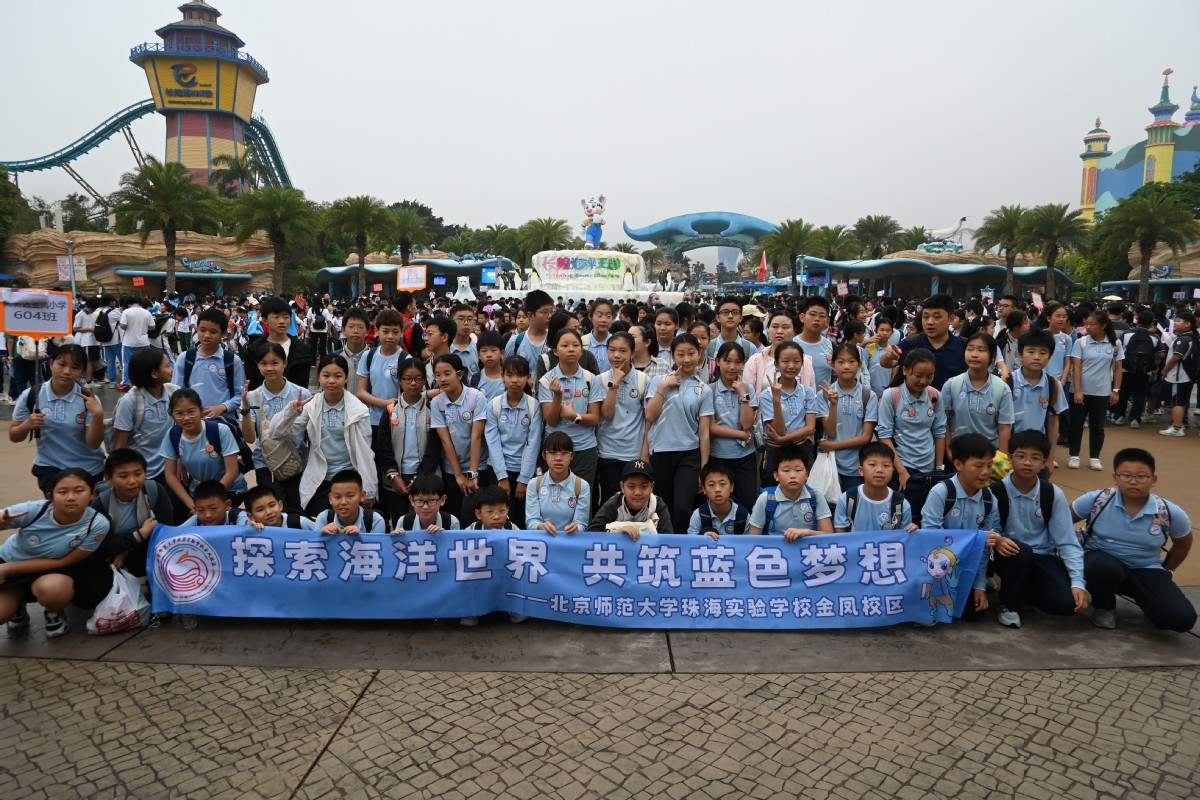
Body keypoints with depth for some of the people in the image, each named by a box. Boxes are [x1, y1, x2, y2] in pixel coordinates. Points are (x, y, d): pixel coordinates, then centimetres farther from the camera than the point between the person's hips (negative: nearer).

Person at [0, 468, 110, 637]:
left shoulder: (97, 524, -28)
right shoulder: (33, 510, -28)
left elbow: (63, 562, -19)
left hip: (53, 569, -1)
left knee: (52, 589, -35)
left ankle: (55, 614, 1)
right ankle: (17, 606, 15)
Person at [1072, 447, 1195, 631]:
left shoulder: (1170, 513, -10)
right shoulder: (1095, 500, -15)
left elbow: (1182, 545, 12)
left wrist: (1166, 571, 18)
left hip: (1146, 571, 2)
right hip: (1102, 563, -1)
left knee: (1182, 618, -20)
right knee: (1102, 568, -40)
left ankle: (1146, 599, 17)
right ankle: (1104, 607, -3)